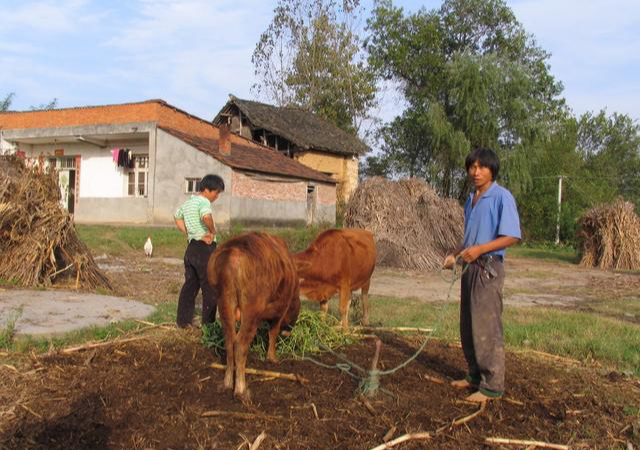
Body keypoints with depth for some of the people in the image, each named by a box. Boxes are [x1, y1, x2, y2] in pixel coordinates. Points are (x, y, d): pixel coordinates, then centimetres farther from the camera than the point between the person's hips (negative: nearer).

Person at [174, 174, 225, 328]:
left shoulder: (187, 202, 13)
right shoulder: (204, 202, -15)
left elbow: (178, 218, 23)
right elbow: (207, 217, -35)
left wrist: (190, 233, 11)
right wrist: (212, 232, -17)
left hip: (191, 248, 8)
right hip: (205, 249, -8)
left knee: (190, 285, 16)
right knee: (210, 289, 2)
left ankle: (183, 320, 21)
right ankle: (208, 324, 7)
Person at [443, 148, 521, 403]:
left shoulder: (502, 197, -11)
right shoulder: (471, 199, 14)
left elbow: (512, 236, -17)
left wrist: (480, 249, -26)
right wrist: (455, 255, 10)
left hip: (489, 267, -8)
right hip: (470, 267, 8)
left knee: (486, 328, -6)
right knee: (468, 327, 13)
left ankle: (492, 386, 3)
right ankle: (475, 376, 26)